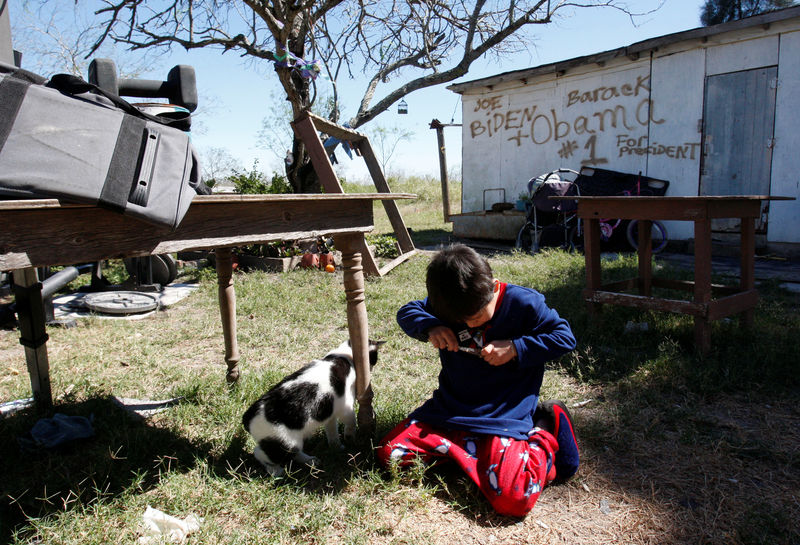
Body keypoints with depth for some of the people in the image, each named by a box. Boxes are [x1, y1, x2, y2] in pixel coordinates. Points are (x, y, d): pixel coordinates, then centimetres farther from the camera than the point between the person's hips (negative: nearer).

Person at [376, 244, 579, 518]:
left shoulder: (523, 303, -14)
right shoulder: (448, 306, -5)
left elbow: (565, 337, -7)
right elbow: (406, 312, 6)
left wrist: (515, 347, -20)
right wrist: (429, 327, -17)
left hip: (505, 413, -5)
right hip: (451, 408, 5)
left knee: (512, 499, -26)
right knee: (389, 454, -5)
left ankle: (542, 432, 3)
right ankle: (468, 444, 6)